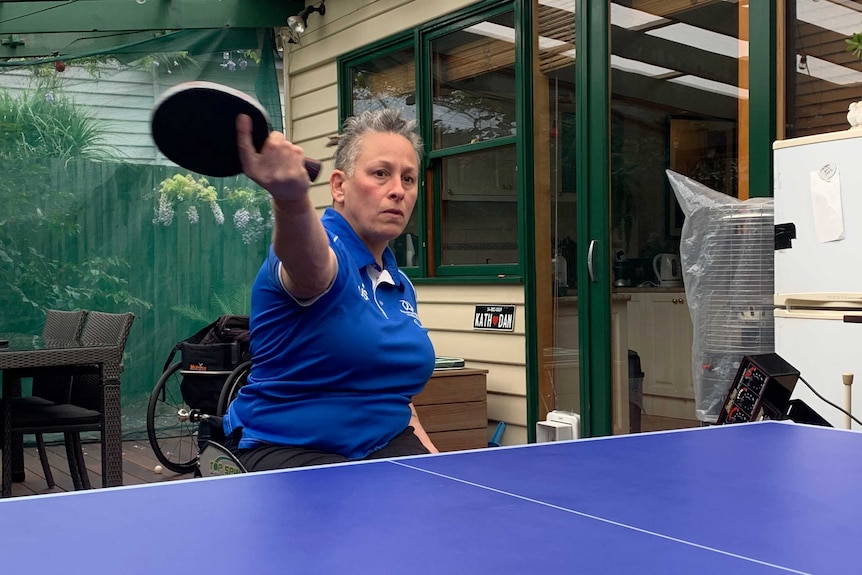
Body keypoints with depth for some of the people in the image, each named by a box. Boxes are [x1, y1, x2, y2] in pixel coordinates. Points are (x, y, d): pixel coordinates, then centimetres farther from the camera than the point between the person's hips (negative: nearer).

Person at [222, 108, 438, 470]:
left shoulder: (401, 288, 11)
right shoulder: (323, 249, -13)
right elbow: (311, 262, -41)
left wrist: (434, 459, 6)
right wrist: (291, 198, -63)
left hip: (383, 447, 7)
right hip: (284, 450, -6)